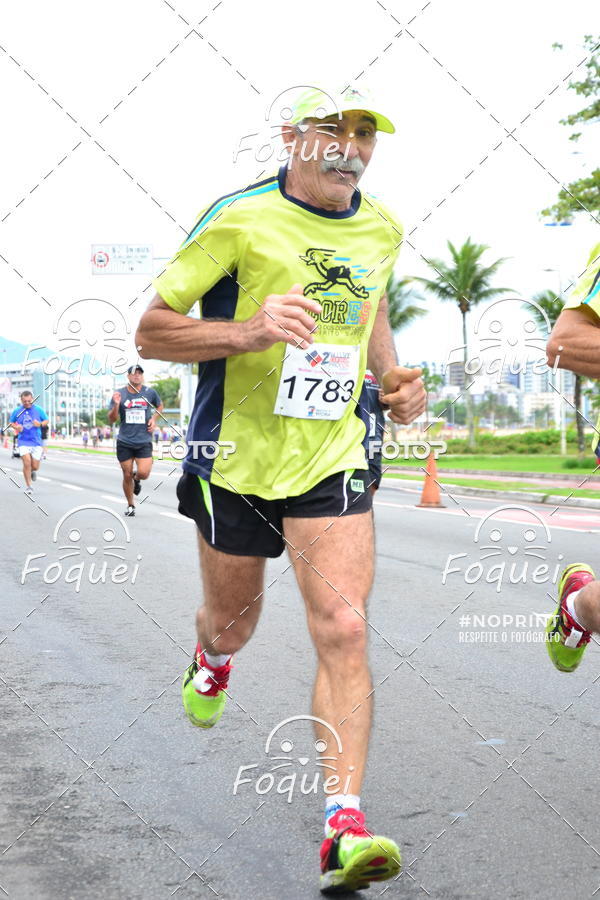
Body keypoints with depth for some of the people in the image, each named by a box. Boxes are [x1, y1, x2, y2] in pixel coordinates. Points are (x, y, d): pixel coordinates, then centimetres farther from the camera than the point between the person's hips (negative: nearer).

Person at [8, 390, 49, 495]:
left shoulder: (38, 409, 0)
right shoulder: (16, 411, 2)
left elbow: (46, 420, 11)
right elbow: (11, 423, 16)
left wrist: (40, 424, -11)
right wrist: (16, 427, -7)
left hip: (36, 442, 1)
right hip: (23, 442, -1)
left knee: (35, 466, 0)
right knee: (27, 463, -17)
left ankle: (33, 471, 40)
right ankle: (28, 486, -1)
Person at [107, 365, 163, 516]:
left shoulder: (150, 392, 1)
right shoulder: (119, 394, -1)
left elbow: (160, 406, 22)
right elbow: (111, 419, 0)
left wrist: (153, 418, 3)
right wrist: (116, 405, -18)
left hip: (144, 441, 0)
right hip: (124, 442, 0)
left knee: (143, 473, -15)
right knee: (127, 475, 5)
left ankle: (136, 479, 23)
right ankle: (130, 505, 25)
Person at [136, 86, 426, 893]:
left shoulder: (382, 229, 5)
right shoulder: (240, 219, -11)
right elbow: (151, 331, -10)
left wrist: (395, 377, 7)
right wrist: (249, 331, -27)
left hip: (334, 462, 2)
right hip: (236, 458, -2)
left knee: (344, 631, -13)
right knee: (234, 618, 18)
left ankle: (344, 826, -12)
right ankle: (214, 659, 57)